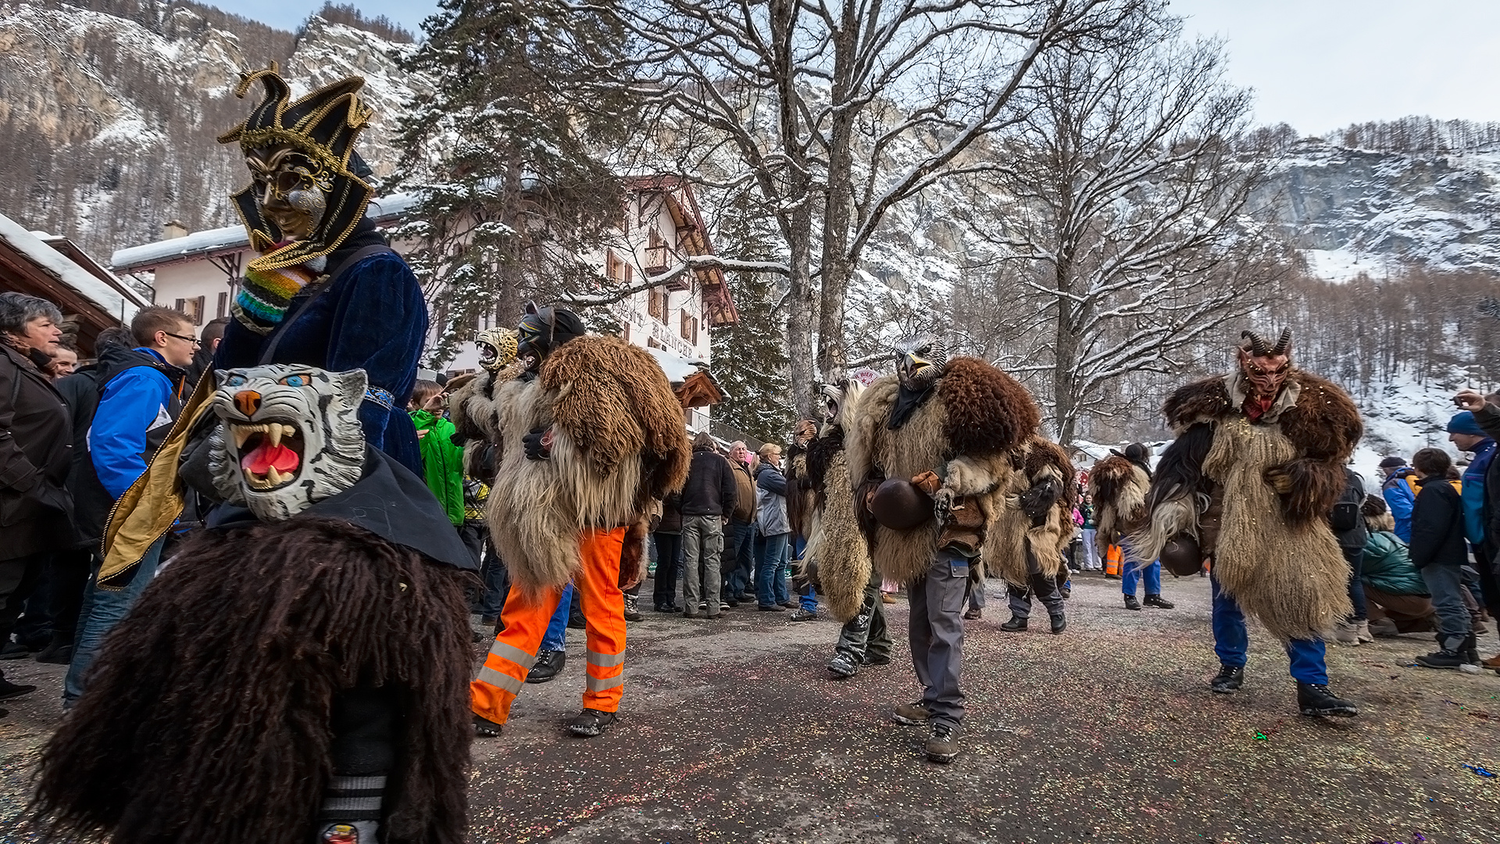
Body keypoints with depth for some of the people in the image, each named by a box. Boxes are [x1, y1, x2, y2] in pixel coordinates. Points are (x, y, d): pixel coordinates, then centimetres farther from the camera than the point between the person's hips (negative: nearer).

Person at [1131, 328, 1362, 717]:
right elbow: (1181, 467, -8)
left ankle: (1312, 686, 6)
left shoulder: (1310, 410, -9)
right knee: (1226, 601, 13)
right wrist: (1179, 524, -9)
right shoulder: (1213, 409, -13)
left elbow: (1330, 463, 5)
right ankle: (1231, 665, 34)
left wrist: (1306, 479, -18)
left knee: (1303, 602, -5)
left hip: (1287, 529, 0)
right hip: (1227, 527, 0)